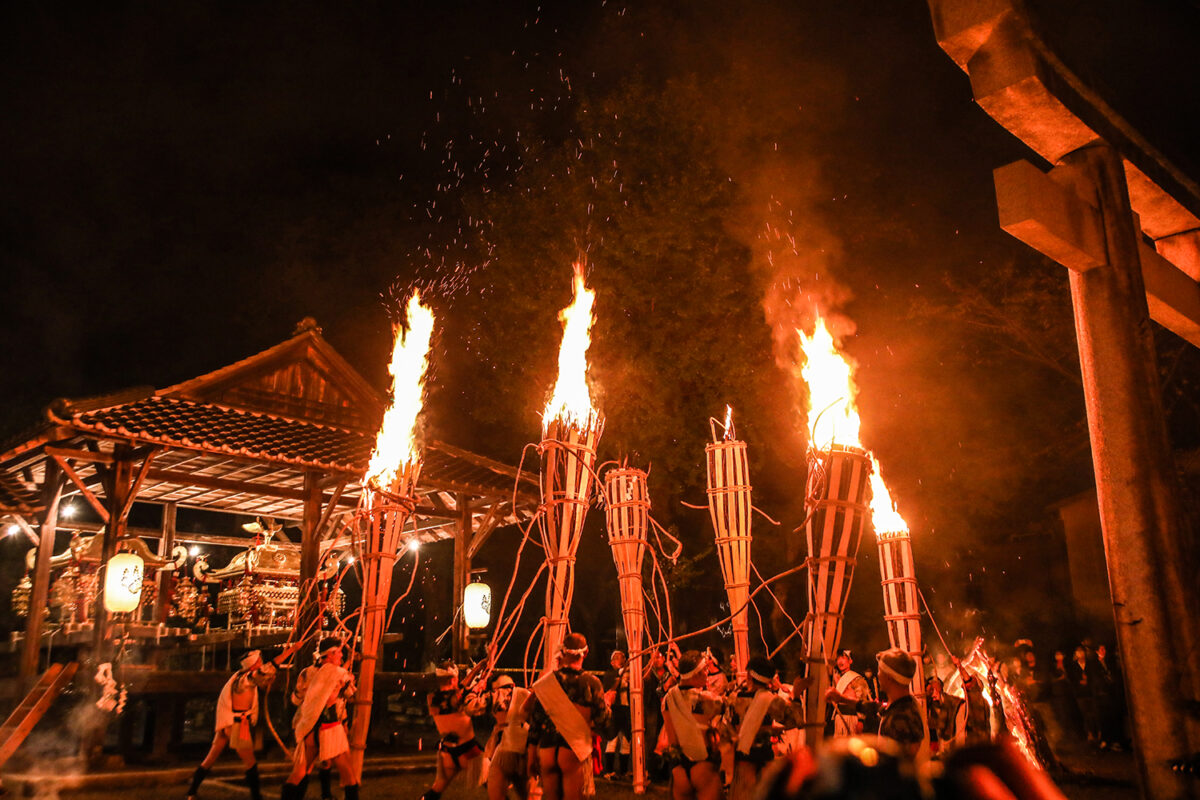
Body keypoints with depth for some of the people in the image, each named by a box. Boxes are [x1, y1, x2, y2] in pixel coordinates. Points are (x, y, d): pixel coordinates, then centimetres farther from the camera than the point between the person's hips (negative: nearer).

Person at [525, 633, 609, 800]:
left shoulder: (546, 681, 0)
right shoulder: (592, 682, -7)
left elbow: (535, 717, 4)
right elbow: (601, 719, -2)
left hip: (546, 748, 3)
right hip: (573, 749, -2)